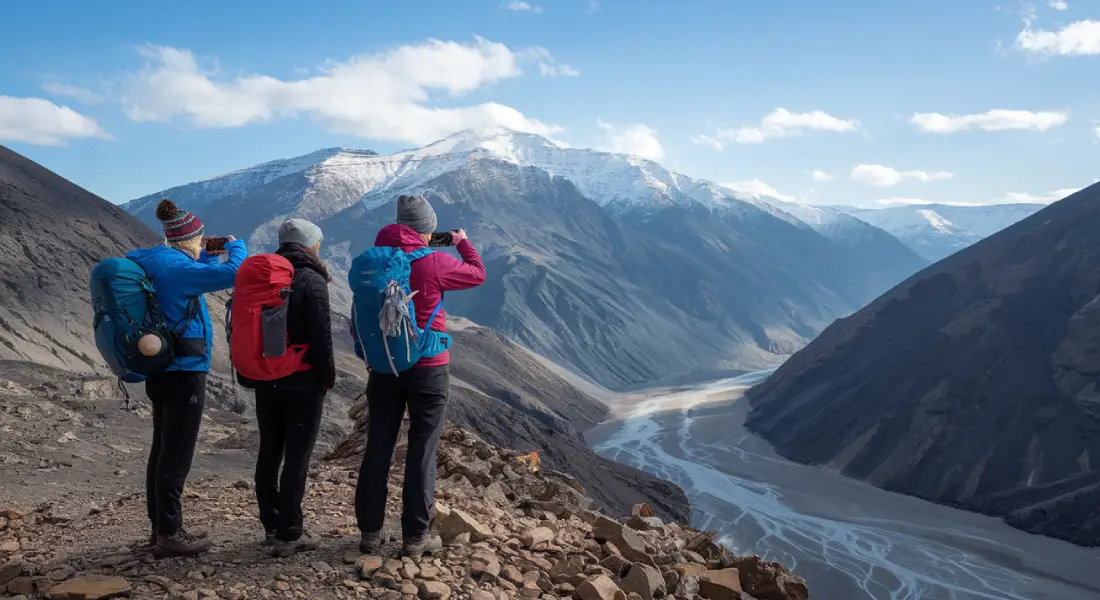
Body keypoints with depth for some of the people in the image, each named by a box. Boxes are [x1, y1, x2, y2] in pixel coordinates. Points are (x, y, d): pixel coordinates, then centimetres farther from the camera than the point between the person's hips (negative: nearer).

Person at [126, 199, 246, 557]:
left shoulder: (152, 264, 10)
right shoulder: (176, 267, -18)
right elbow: (232, 273, -24)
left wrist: (208, 255, 17)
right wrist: (236, 246, -5)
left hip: (161, 371, 10)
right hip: (184, 372, -10)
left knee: (162, 452, 15)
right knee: (176, 457, -3)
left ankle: (160, 528, 25)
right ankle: (169, 535, 4)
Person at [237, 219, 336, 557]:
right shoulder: (312, 281, -12)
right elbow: (322, 336, -16)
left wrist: (250, 374, 18)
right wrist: (328, 377, -4)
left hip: (266, 381, 7)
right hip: (303, 384, -7)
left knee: (269, 453, 14)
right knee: (297, 458, -2)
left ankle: (272, 526, 24)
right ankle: (289, 535, 2)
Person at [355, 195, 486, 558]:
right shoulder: (433, 262, -14)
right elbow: (477, 274, 3)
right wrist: (463, 243, 19)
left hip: (383, 368, 5)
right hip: (427, 368, -4)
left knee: (378, 449, 10)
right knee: (422, 452, 4)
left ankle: (370, 533, 17)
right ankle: (415, 537, 10)